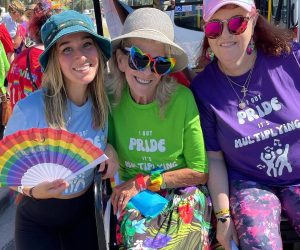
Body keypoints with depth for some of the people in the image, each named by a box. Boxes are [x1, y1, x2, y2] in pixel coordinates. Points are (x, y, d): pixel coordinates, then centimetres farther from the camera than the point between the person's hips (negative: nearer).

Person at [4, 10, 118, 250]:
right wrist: (33, 190, -35)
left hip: (85, 211, 4)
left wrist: (110, 149, -15)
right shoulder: (30, 109, -27)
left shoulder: (104, 102, -13)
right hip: (37, 218, -3)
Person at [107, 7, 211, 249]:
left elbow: (200, 172, -7)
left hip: (183, 193, -2)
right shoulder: (112, 100, -6)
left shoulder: (182, 99, -14)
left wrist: (144, 181, -10)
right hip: (132, 195, 2)